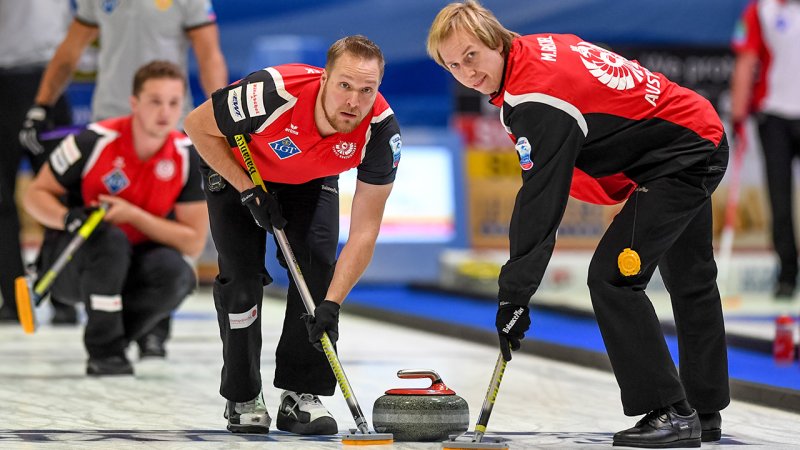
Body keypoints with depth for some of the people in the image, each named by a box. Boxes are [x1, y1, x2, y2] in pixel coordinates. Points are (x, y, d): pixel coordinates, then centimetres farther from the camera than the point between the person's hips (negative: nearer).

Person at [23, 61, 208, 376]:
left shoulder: (189, 157, -11)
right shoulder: (94, 142, -19)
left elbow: (194, 242, -12)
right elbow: (35, 195, -8)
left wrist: (132, 215, -24)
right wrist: (68, 218, -30)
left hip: (130, 267, 3)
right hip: (71, 261, -3)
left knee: (176, 273, -29)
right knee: (108, 238, -35)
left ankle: (114, 338, -3)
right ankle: (104, 350, -22)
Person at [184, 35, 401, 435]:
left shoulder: (381, 130, -33)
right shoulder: (273, 94, -42)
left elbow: (364, 230, -28)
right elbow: (198, 125, -23)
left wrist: (332, 303, -35)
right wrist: (249, 190, -25)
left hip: (312, 178, 2)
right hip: (237, 167, -2)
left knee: (317, 265, -13)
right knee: (242, 273, -11)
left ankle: (301, 395, -2)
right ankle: (242, 398, 5)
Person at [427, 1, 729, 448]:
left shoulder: (537, 99, -27)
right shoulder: (537, 49, 1)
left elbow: (540, 205, -28)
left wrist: (514, 296, -26)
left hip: (683, 156, -11)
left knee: (613, 277, -16)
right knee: (691, 280, 21)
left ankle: (670, 412, -13)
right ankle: (705, 410, 35)